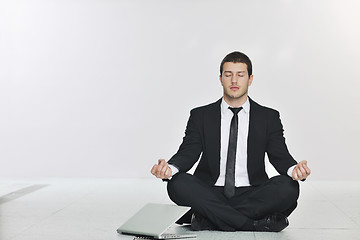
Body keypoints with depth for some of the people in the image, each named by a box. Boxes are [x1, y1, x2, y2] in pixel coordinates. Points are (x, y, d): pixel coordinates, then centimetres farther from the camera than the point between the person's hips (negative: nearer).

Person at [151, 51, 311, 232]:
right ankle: (258, 223, -28)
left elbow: (280, 157, 2)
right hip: (210, 194, 0)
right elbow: (187, 153, -1)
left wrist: (293, 170, -23)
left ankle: (207, 219, -25)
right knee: (177, 183, -28)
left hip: (251, 194, 0)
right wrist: (169, 168, -25)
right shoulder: (200, 115, 10)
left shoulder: (269, 117, 10)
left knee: (288, 187, -28)